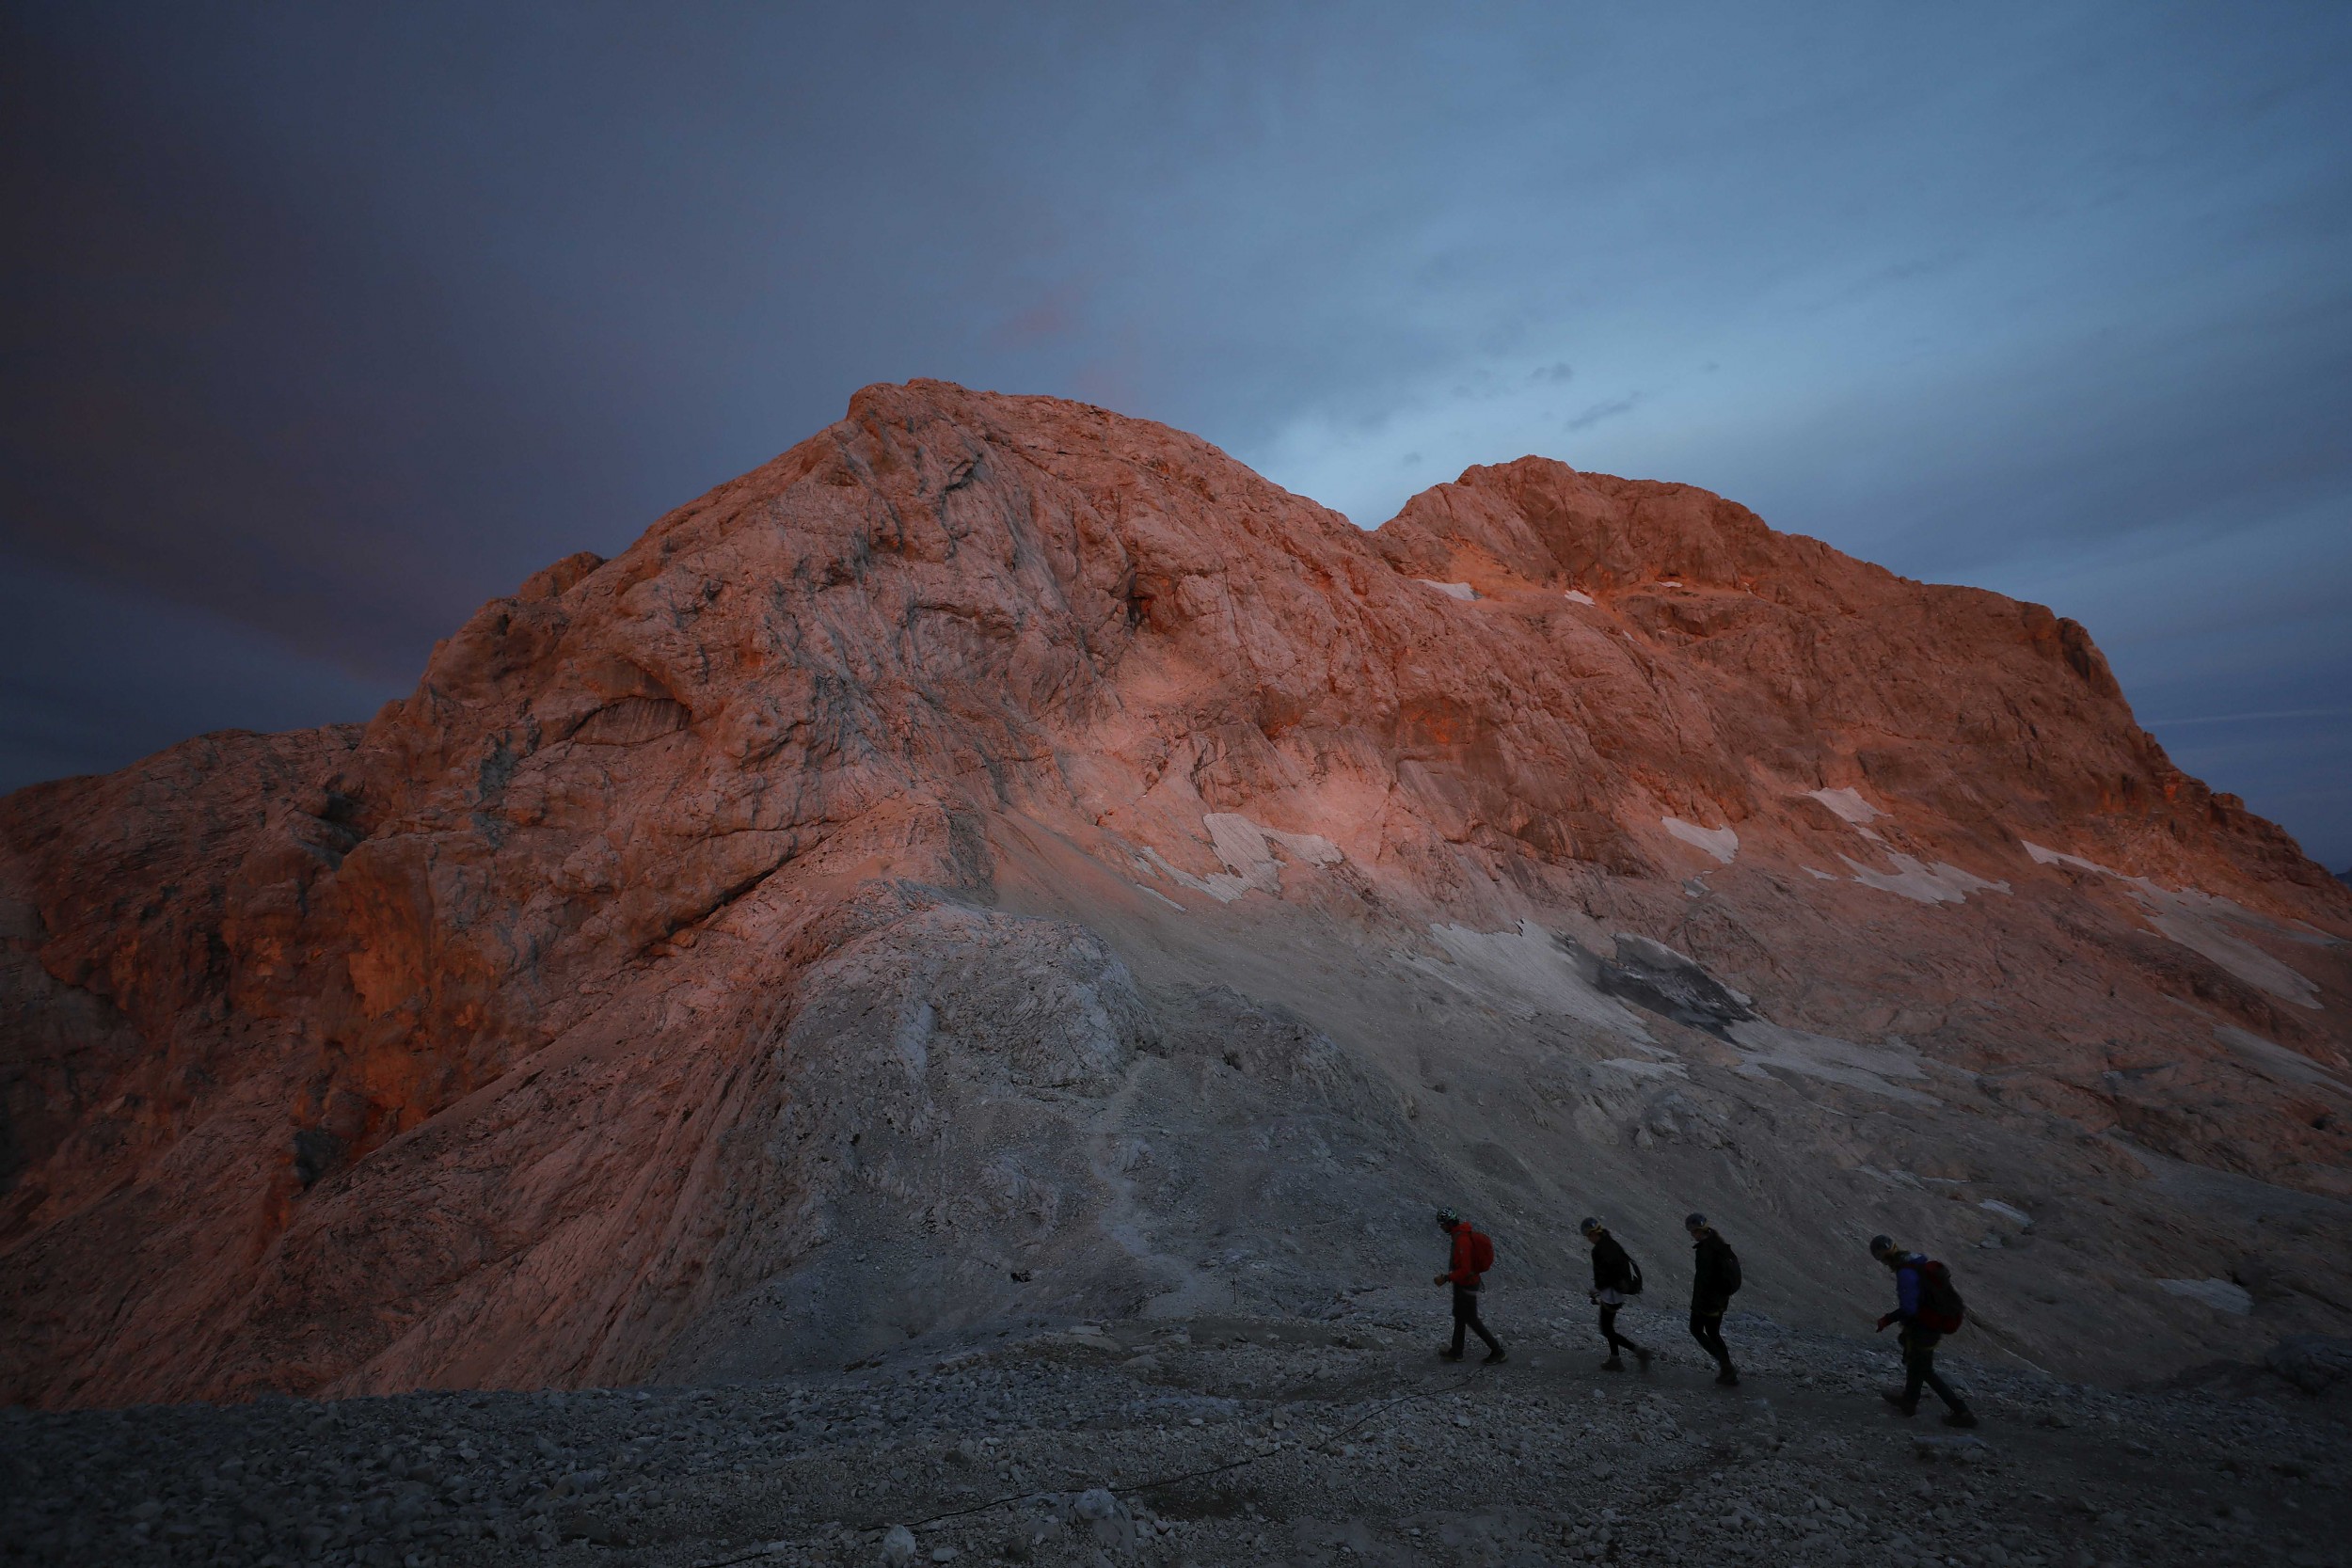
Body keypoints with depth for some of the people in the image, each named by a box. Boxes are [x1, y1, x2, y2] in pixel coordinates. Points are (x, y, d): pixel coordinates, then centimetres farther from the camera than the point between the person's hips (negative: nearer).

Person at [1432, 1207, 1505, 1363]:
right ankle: (1456, 1352, 32)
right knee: (1459, 1316, 19)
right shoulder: (1462, 1233, 1)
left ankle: (1498, 1351, 16)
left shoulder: (1462, 1240, -31)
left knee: (1471, 1319, 5)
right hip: (1463, 1283, 10)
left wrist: (1446, 1278, -24)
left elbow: (1465, 1270, -31)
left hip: (1466, 1285, -10)